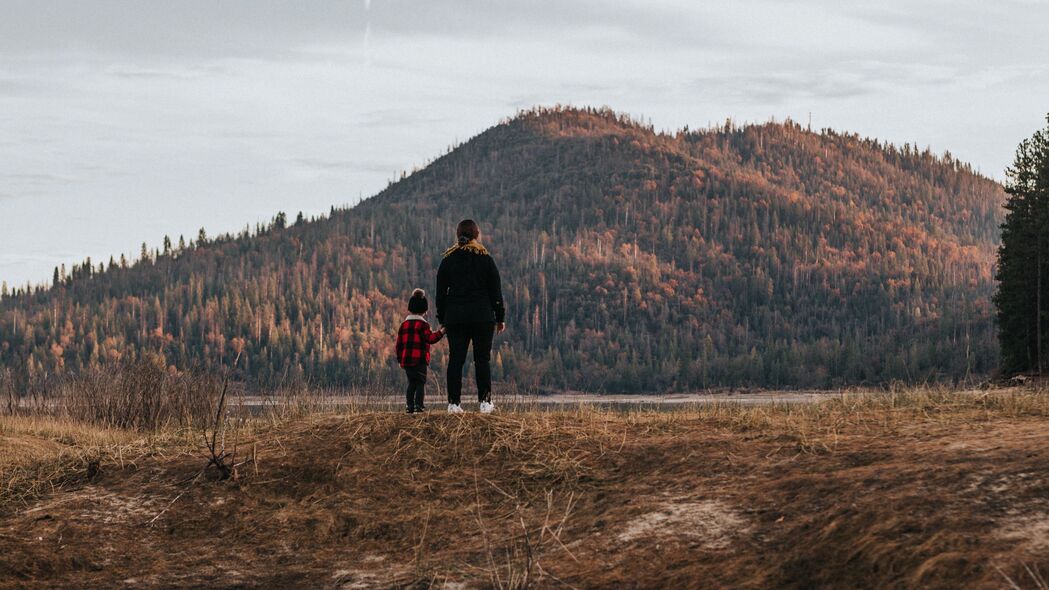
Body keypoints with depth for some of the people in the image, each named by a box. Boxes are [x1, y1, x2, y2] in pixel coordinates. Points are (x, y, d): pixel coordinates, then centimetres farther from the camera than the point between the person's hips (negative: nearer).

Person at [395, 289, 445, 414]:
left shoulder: (404, 324, 11)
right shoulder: (422, 324, -6)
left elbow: (399, 343, 14)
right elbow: (430, 338, -17)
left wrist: (400, 359, 21)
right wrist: (441, 332, -10)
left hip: (406, 360, 5)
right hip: (419, 360, -5)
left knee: (411, 383, 14)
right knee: (421, 382, -1)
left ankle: (410, 405, 8)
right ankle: (419, 405, -12)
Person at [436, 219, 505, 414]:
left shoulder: (448, 260, 6)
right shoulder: (485, 259, 0)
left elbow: (441, 293, 8)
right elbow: (496, 291, 2)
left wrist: (442, 319, 14)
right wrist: (500, 318, 8)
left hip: (454, 317, 2)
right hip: (482, 317, -2)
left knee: (455, 359, 2)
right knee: (482, 359, 2)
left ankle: (453, 403, -1)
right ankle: (485, 402, -3)